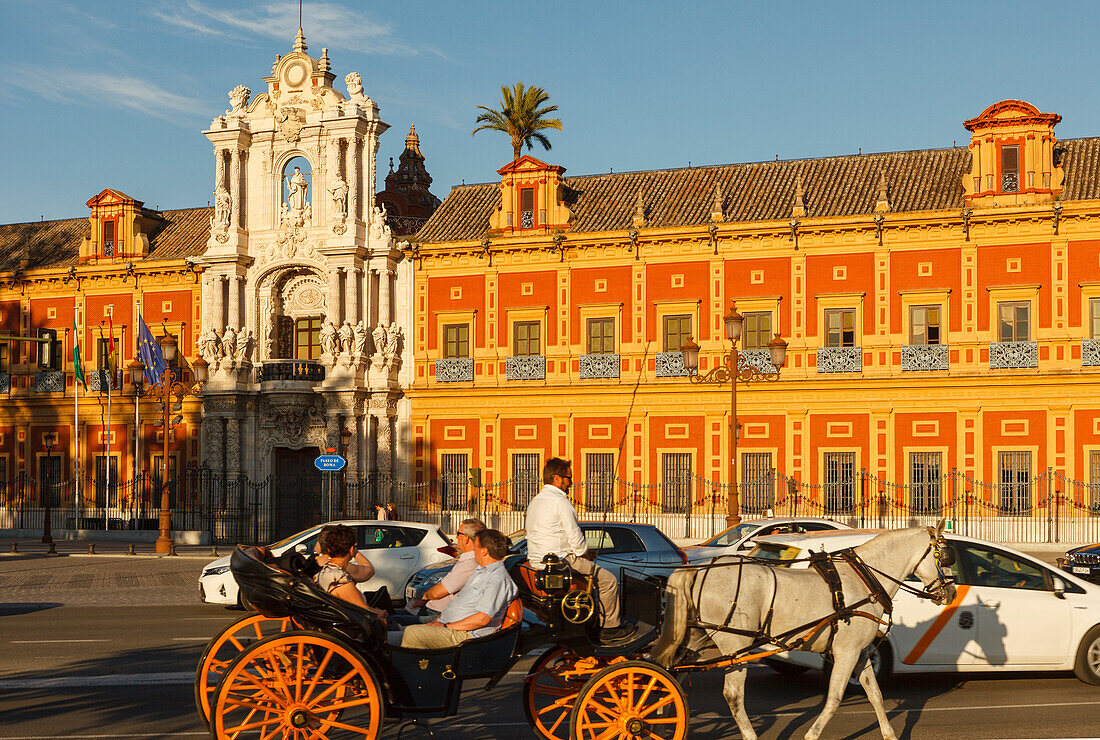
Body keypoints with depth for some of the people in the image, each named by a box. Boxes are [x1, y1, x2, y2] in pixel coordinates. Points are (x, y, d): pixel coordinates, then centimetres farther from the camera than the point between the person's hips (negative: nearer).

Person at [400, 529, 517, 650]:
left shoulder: (498, 579, -16)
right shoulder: (480, 571, 18)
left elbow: (483, 619, -24)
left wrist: (446, 626, -18)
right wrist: (437, 621, 10)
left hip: (466, 635, -10)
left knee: (412, 633, -21)